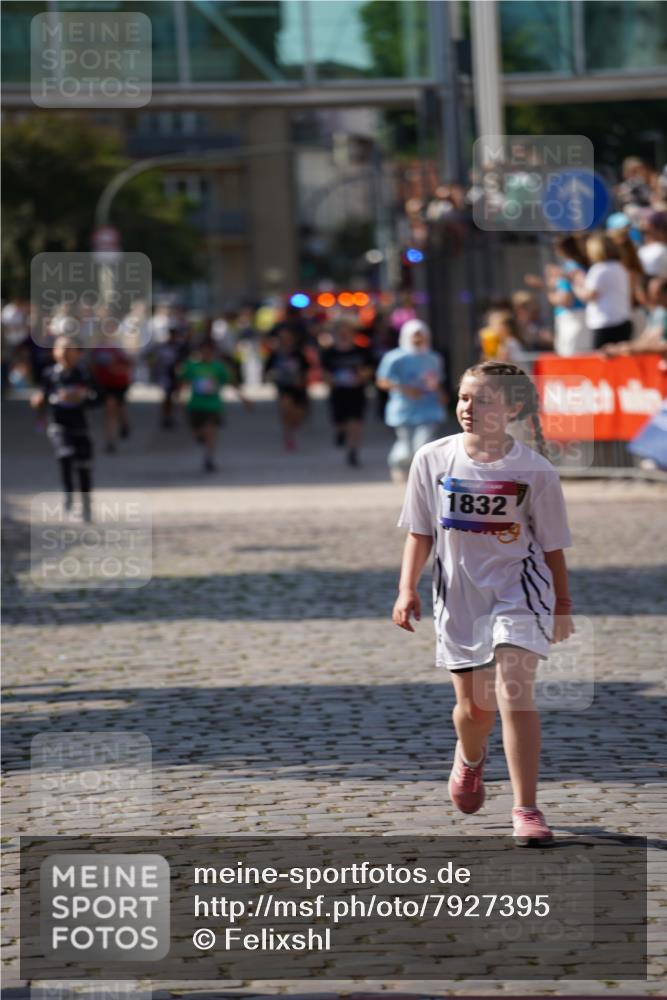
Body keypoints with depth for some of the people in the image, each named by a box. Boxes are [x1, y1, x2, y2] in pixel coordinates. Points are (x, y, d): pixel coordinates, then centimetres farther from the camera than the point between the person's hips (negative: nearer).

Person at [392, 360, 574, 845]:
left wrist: (563, 604, 8)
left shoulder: (535, 471, -9)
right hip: (459, 595, 2)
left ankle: (527, 809, -14)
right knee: (474, 705, 9)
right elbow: (420, 533, 4)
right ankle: (471, 758, 47)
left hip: (519, 587, -2)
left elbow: (553, 545, 1)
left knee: (513, 689, -18)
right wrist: (408, 588, -5)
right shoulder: (433, 459, -5)